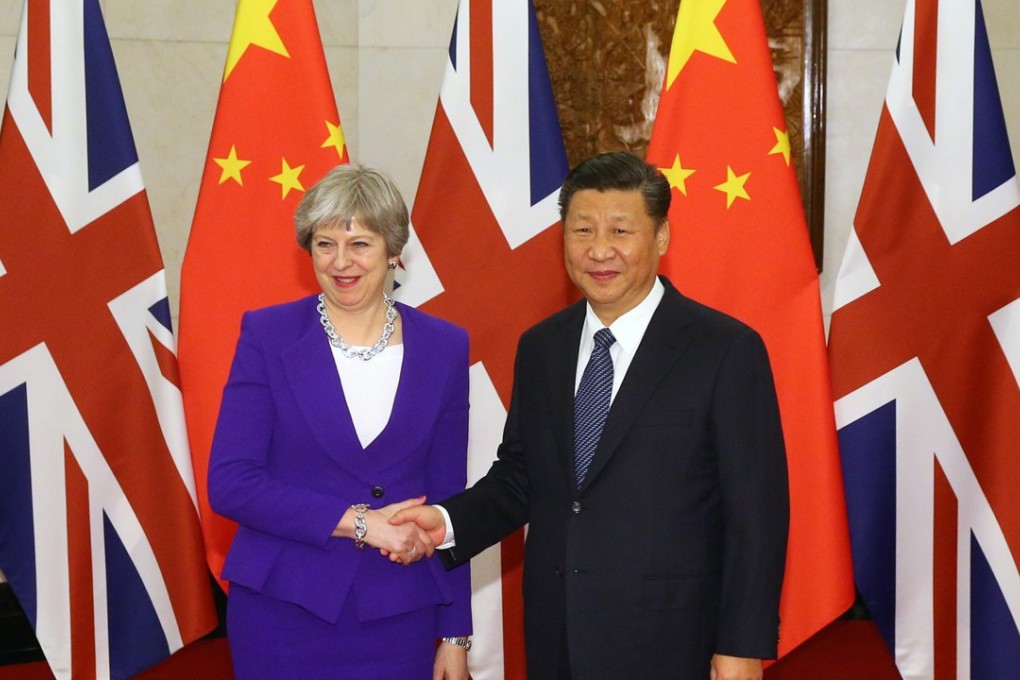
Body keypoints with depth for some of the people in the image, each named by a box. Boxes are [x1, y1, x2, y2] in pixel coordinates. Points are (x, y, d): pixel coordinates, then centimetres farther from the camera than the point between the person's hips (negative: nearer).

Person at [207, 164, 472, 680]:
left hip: (398, 618, 2)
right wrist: (357, 522, -17)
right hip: (284, 613, -1)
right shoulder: (268, 335, -4)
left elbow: (447, 498, 6)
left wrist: (455, 634, 5)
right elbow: (229, 482, -10)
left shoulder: (443, 347, 2)